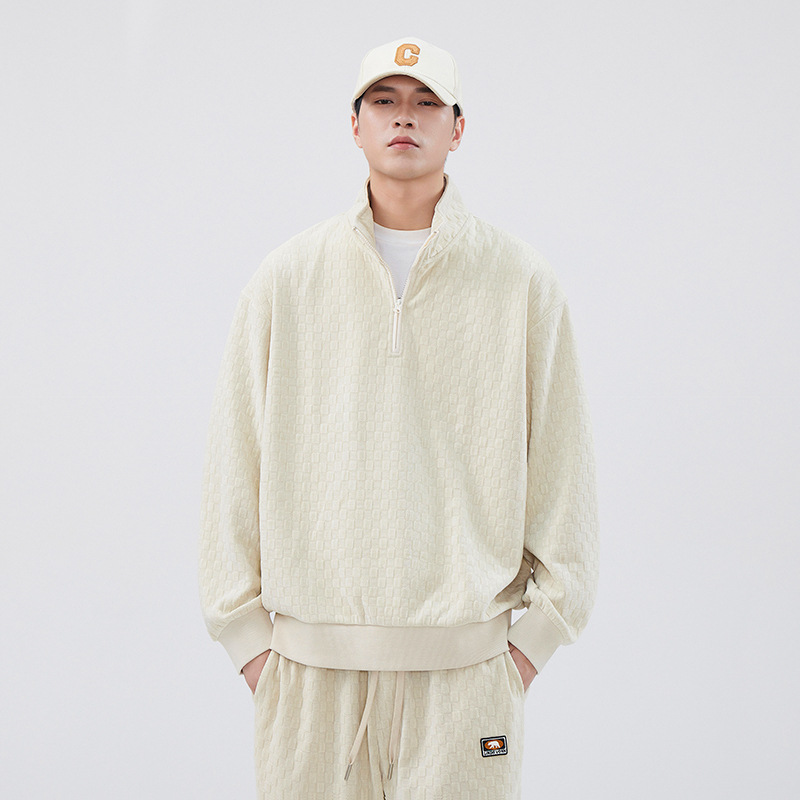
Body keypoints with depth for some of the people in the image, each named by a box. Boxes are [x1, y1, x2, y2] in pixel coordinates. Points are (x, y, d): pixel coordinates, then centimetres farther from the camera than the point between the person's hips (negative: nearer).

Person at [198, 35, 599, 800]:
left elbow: (559, 459, 4)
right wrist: (246, 630, 2)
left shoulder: (522, 280, 4)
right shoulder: (286, 277, 6)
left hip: (467, 657, 0)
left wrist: (537, 630, 0)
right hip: (310, 656, 1)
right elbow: (235, 459, 6)